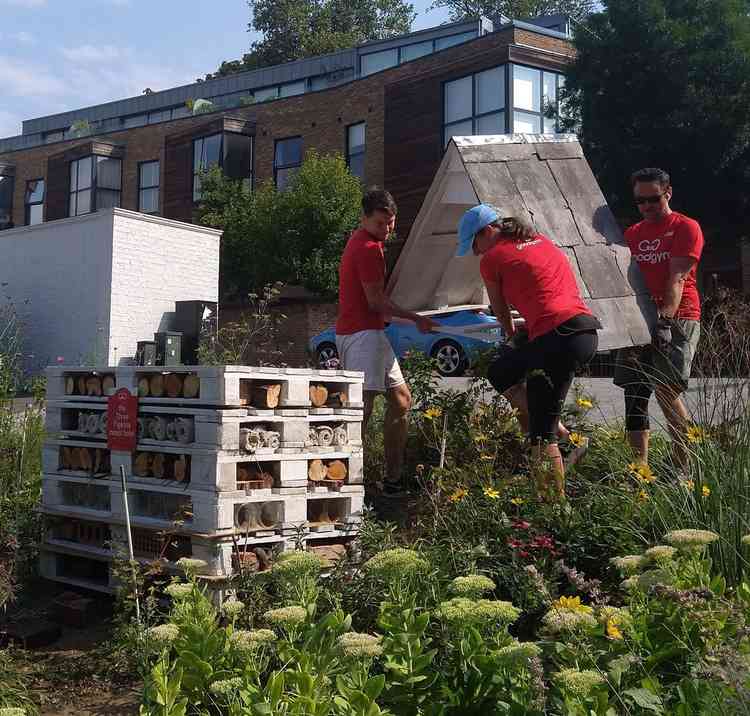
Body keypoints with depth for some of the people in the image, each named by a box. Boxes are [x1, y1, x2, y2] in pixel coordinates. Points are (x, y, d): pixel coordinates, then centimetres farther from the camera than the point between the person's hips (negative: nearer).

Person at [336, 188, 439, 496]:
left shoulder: (363, 240, 17)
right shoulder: (368, 248, -15)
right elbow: (375, 302, -14)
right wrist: (416, 319, -4)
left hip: (370, 333, 11)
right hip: (362, 333, -11)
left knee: (401, 400, 16)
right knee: (362, 407, -20)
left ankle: (393, 479, 20)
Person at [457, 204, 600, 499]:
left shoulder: (492, 259, 3)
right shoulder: (540, 240, 24)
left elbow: (500, 310, 17)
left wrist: (511, 335, 38)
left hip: (558, 338, -9)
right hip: (587, 331, 9)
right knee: (499, 372, 22)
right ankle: (561, 435, 17)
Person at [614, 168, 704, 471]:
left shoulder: (686, 228, 0)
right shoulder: (631, 234, 18)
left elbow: (676, 279, -11)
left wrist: (665, 320, -23)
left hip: (676, 318, -6)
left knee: (666, 390, -18)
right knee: (634, 395, 3)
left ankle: (685, 468, -8)